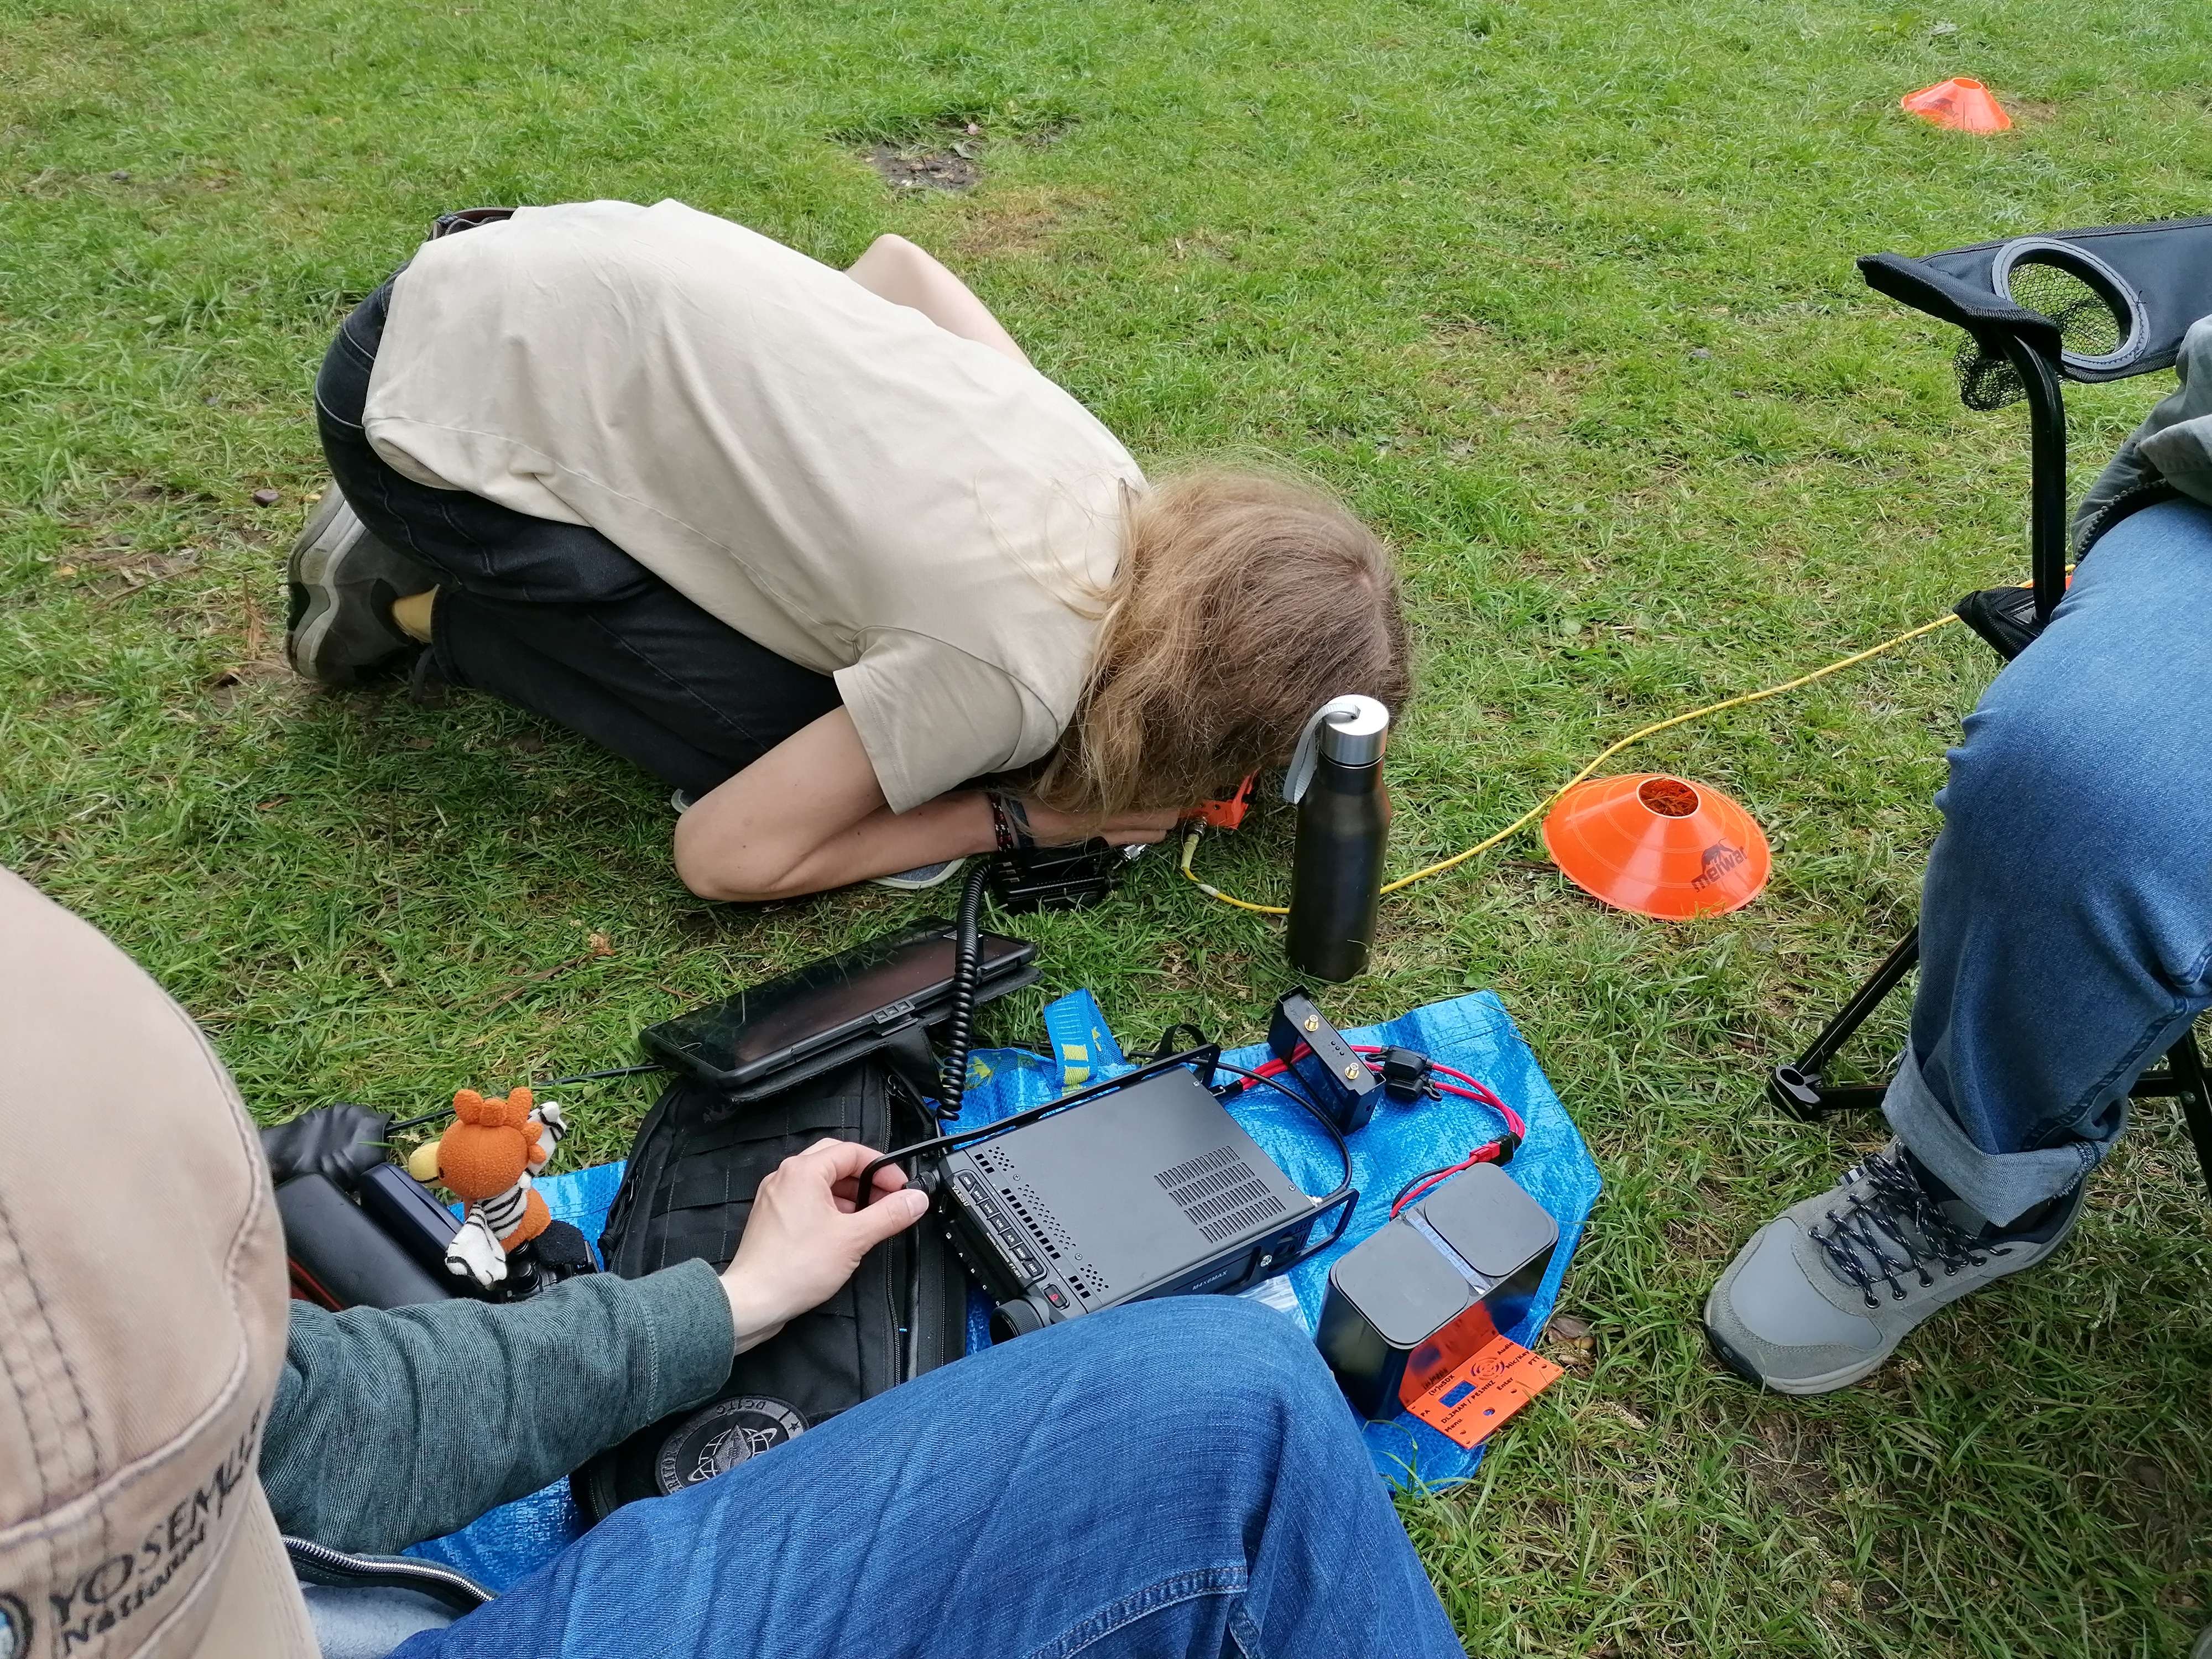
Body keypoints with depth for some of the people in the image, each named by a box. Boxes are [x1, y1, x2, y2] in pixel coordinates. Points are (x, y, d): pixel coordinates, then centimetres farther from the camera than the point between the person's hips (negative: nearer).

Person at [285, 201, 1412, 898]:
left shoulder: (1093, 464, -5)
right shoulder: (1010, 672, -25)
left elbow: (900, 257, 9)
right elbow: (724, 854, -15)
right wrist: (1019, 820, -10)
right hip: (443, 417, -7)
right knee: (783, 740, -5)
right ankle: (424, 607, 9)